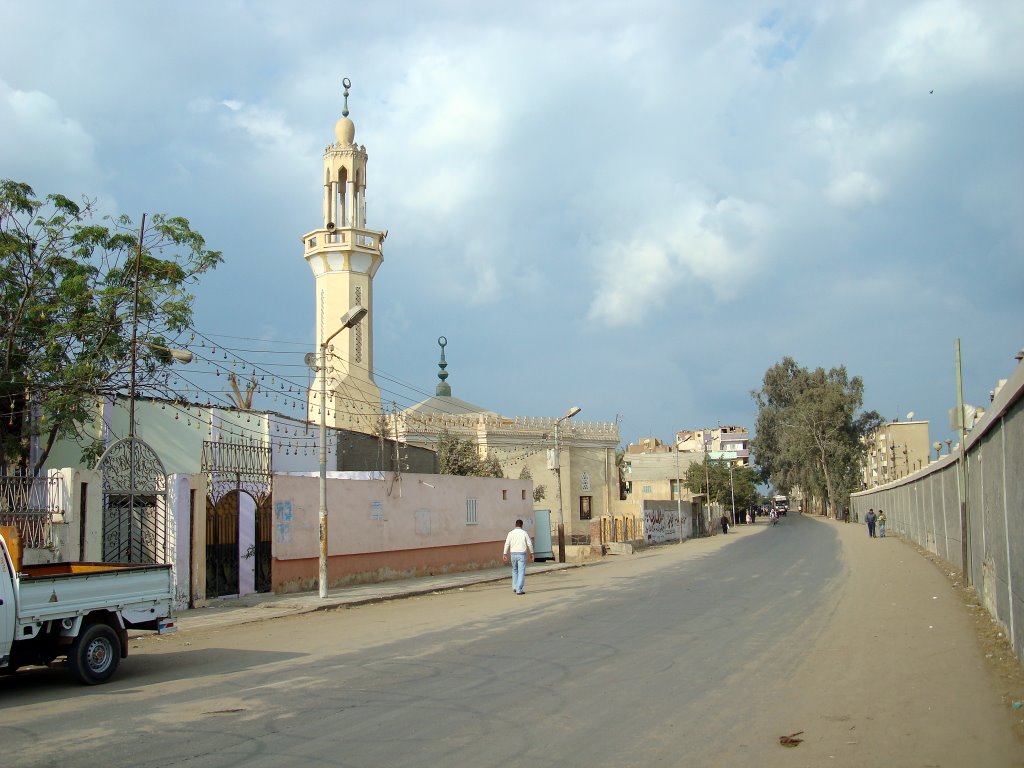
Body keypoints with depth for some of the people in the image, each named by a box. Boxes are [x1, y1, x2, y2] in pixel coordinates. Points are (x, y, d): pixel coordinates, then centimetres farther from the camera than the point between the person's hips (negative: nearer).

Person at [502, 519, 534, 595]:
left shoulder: (511, 533, 2)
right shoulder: (524, 533, -2)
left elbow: (507, 544, -3)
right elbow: (529, 544, -3)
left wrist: (505, 554, -2)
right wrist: (531, 553, 10)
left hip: (513, 554, 3)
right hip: (521, 554, -3)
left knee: (514, 570, 22)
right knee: (521, 572, -2)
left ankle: (515, 587, 19)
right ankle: (519, 590, -10)